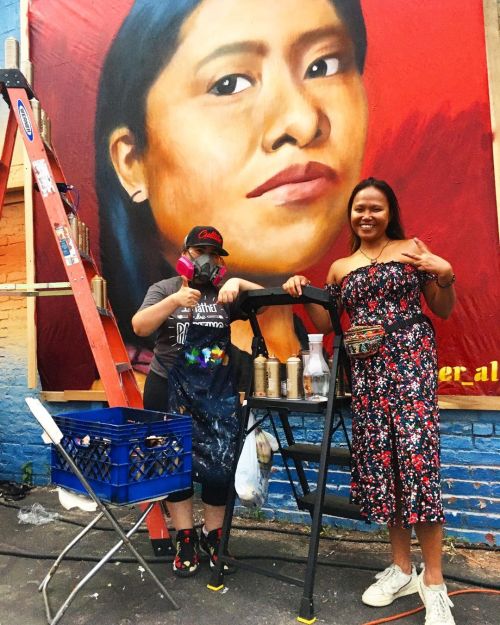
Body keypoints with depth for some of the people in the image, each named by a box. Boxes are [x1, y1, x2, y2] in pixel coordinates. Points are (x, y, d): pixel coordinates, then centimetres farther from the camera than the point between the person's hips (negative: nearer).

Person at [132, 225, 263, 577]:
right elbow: (140, 327, -9)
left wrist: (238, 283, -18)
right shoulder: (164, 289, 5)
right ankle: (185, 539, 22)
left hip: (217, 393, 1)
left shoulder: (225, 294, 7)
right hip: (169, 389, 0)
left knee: (219, 464, 2)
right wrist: (174, 301, -23)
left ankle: (213, 537, 22)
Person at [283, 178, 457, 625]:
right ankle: (401, 568, 18)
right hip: (367, 367, 4)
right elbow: (326, 324, 16)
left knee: (416, 454, -11)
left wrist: (446, 275, -10)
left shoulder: (412, 248, 7)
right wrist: (305, 293, 3)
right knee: (379, 459, 3)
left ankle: (433, 581, 2)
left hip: (411, 357, -3)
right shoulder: (340, 268, 15)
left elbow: (444, 311, 8)